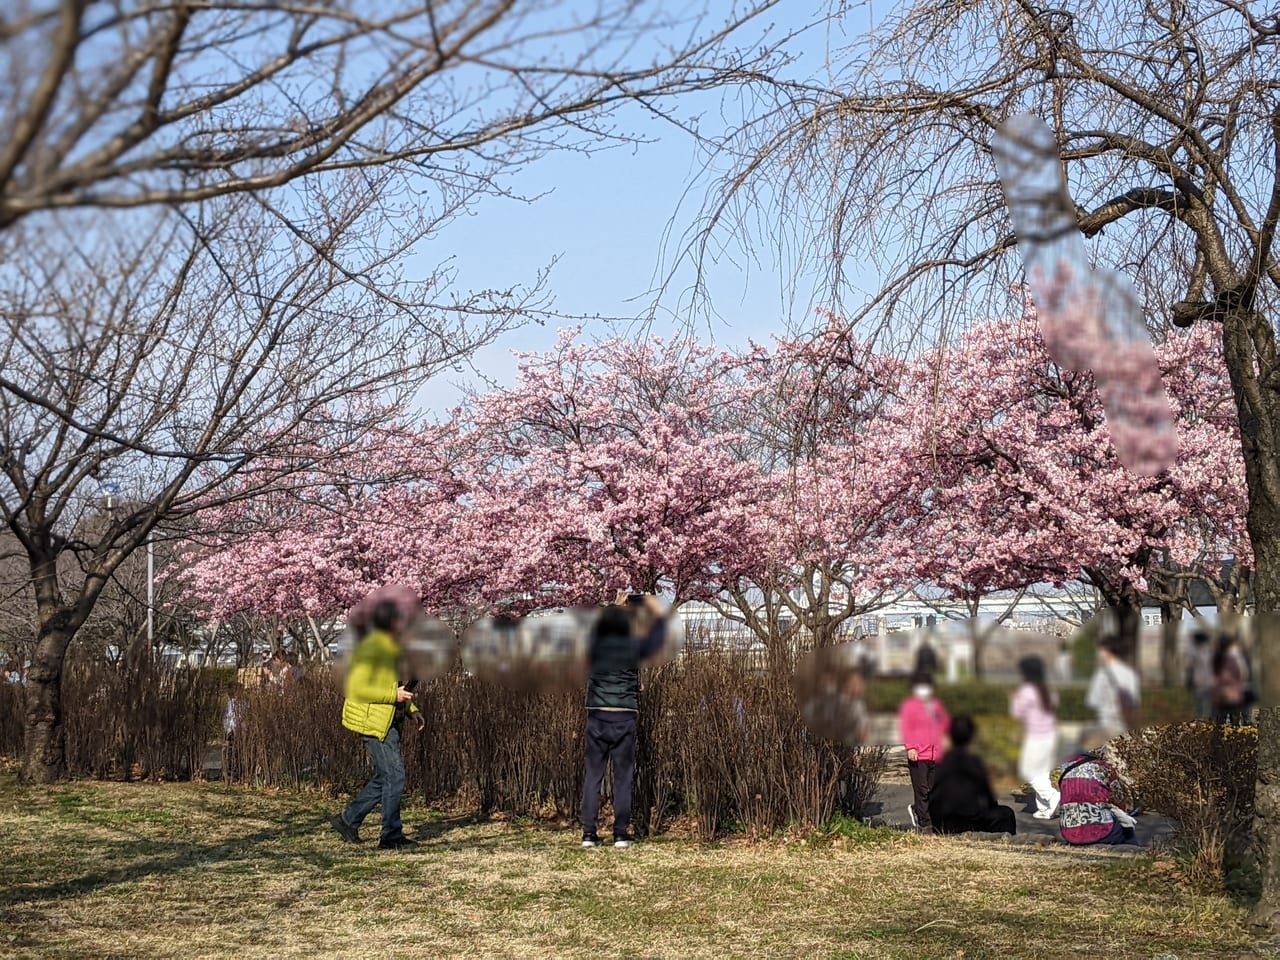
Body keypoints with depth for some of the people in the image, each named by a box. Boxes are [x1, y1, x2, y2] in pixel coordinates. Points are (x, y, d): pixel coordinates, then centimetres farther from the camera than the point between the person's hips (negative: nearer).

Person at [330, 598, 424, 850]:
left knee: (384, 777, 13)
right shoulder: (371, 648, -16)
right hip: (373, 722, -10)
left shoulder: (390, 648, 14)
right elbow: (357, 689, -21)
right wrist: (394, 695, -22)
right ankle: (391, 836, -2)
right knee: (394, 776, -9)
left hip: (387, 722, 10)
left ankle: (348, 819, 24)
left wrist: (412, 708, 13)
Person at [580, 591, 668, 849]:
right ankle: (621, 834, 1)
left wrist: (615, 606, 38)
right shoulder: (632, 647, -3)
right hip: (625, 719, -1)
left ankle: (589, 833, 0)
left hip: (596, 718, 1)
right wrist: (654, 607, 28)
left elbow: (599, 625, 25)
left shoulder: (594, 646, 2)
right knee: (623, 777, 3)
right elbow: (658, 634, 12)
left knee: (593, 775, 4)